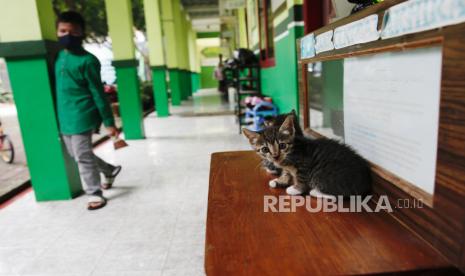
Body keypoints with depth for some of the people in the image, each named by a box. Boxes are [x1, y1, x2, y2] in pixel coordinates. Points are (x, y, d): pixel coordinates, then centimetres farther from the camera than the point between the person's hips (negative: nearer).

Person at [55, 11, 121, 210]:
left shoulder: (87, 60, -11)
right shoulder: (59, 56, 11)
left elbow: (98, 94, -11)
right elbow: (58, 88, 18)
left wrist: (109, 122, -10)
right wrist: (59, 116, 20)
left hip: (81, 117, -8)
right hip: (65, 118, 8)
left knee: (82, 157, -1)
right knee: (76, 154, 18)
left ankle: (95, 194, 17)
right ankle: (110, 170, 38)